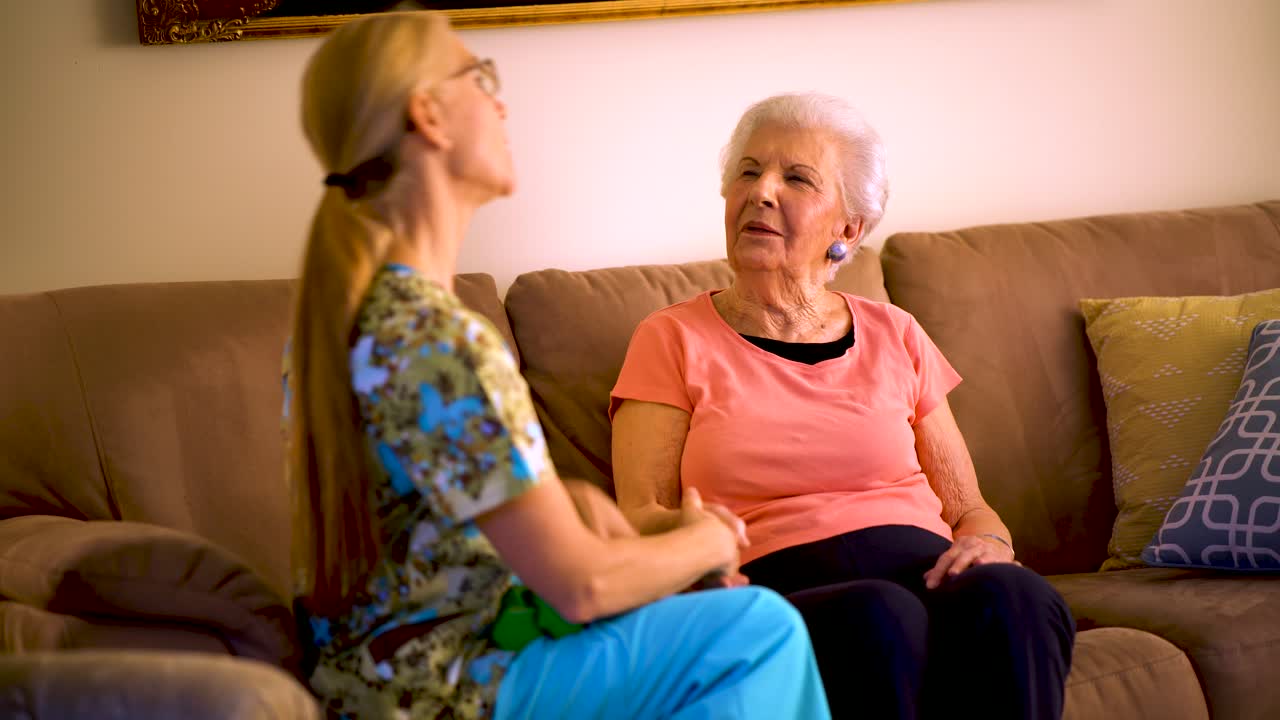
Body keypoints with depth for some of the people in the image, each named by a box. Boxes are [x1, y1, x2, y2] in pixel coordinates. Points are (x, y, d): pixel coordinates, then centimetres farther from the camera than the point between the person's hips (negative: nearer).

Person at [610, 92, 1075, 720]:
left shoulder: (893, 335, 22)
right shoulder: (674, 340, 15)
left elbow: (969, 508, 23)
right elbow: (640, 516, 6)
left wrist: (987, 545, -2)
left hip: (928, 578, 3)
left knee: (1012, 598, -34)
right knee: (881, 616, -39)